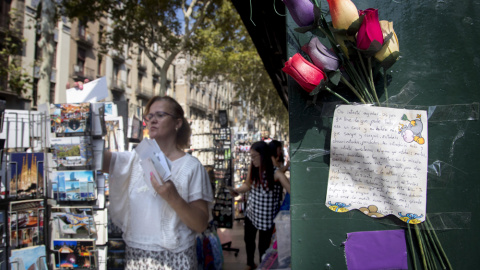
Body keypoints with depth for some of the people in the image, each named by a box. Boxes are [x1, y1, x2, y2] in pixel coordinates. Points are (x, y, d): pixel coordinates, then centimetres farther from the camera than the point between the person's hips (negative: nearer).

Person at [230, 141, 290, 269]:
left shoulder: (275, 173, -25)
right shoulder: (252, 168, -8)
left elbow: (290, 190, -34)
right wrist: (237, 190, -9)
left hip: (266, 217, -6)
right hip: (251, 213, 6)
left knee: (263, 246, 8)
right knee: (248, 239, 25)